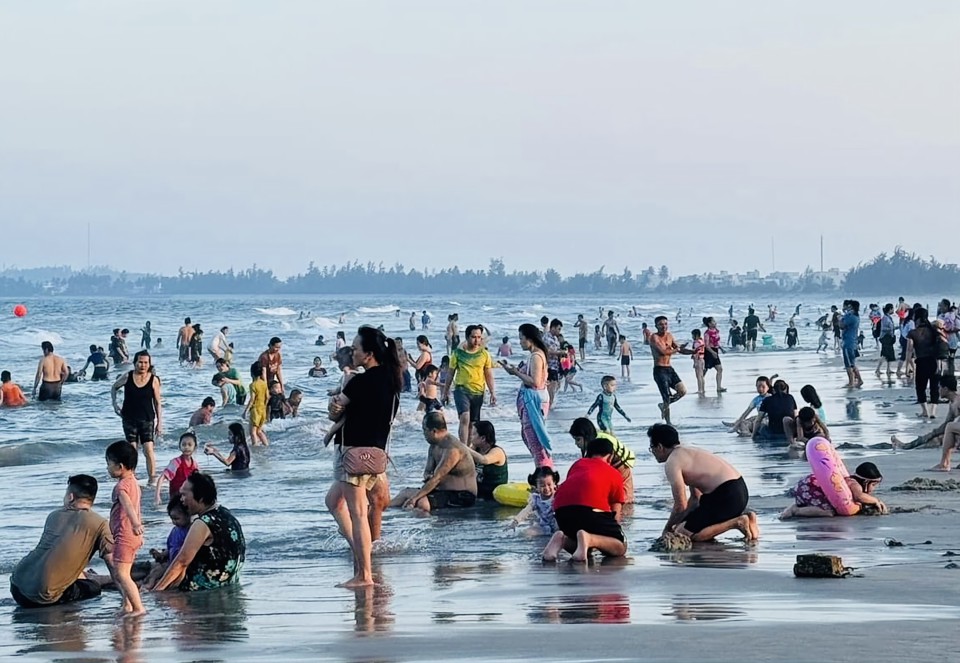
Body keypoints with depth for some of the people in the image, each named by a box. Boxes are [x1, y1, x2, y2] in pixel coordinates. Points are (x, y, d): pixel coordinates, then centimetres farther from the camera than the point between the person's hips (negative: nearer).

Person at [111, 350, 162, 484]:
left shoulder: (154, 380, -5)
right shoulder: (127, 377, -2)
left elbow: (158, 403, 1)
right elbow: (114, 388, 17)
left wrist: (159, 423, -1)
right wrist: (115, 404, 3)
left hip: (147, 419, -2)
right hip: (129, 419, 2)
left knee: (148, 450, -10)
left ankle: (152, 478, -4)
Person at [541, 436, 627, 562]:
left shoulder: (578, 463, 34)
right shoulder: (615, 474, 26)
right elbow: (615, 516, 25)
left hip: (561, 507, 5)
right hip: (591, 506, -4)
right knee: (620, 548, 7)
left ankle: (562, 538, -6)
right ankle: (589, 539, -22)